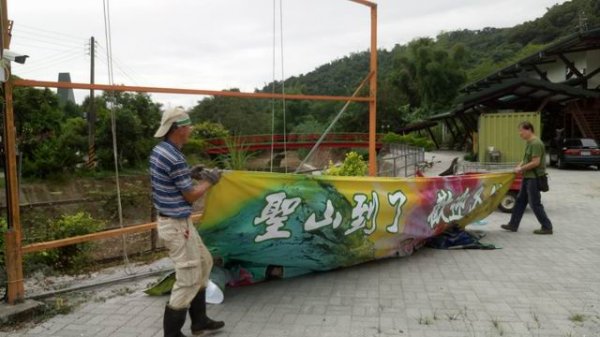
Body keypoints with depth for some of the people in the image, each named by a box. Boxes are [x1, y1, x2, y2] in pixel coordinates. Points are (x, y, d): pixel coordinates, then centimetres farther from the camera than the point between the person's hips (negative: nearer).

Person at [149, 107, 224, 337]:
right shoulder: (174, 158, -24)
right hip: (177, 225, -10)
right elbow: (191, 196, -15)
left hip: (173, 221, 10)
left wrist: (190, 174, 11)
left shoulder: (159, 150, 6)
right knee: (188, 278, 0)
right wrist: (209, 181, 1)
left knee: (204, 262, 21)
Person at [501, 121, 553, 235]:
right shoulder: (529, 142, 12)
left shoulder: (536, 143, -18)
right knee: (520, 201, 13)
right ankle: (513, 225, 21)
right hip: (528, 177, 10)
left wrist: (521, 169, -16)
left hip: (534, 178, -10)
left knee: (535, 204, -2)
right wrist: (520, 165, 5)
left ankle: (547, 227, 10)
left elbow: (536, 162, -23)